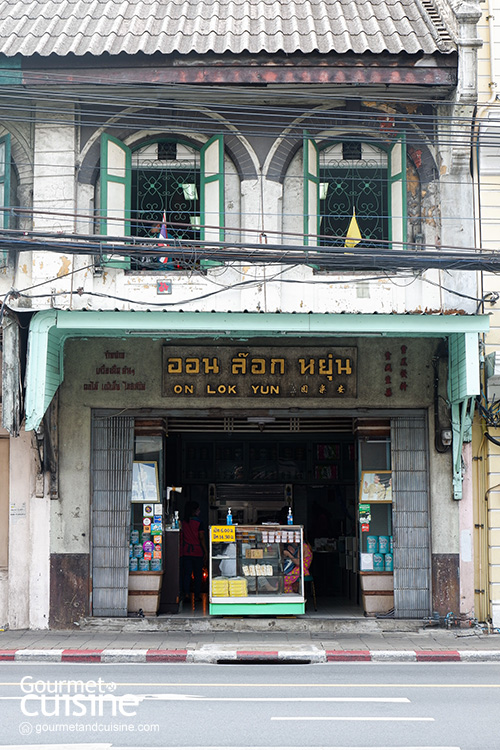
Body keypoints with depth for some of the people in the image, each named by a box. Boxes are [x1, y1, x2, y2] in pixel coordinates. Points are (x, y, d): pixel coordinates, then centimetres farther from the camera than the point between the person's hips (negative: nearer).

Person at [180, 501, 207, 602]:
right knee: (198, 574, 7)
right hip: (197, 552, -3)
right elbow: (201, 538, -10)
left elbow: (181, 537, 7)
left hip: (185, 551, 3)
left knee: (186, 573, 4)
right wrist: (206, 552, -6)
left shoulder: (183, 522, 4)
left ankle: (186, 594, -7)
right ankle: (197, 595, 9)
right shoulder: (198, 522, -7)